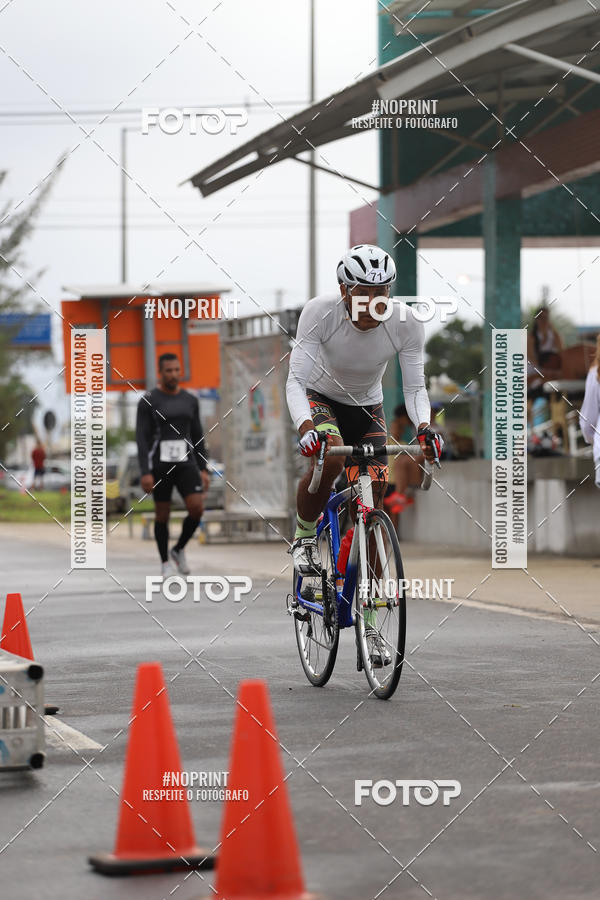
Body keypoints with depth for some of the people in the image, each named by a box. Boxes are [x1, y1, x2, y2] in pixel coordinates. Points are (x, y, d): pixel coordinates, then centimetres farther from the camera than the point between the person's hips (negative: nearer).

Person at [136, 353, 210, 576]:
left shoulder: (190, 400, 8)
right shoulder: (148, 401, -5)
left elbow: (197, 437, 12)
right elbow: (142, 438, -9)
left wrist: (203, 469, 7)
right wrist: (145, 473, -16)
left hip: (185, 465, 3)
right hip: (159, 465, -3)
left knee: (197, 509, -12)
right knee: (162, 515, 3)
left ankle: (178, 550, 13)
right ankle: (165, 563, 19)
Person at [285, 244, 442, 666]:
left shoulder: (406, 323, -24)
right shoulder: (320, 312, -29)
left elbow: (414, 387, -19)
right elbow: (295, 380, -30)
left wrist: (423, 427, -40)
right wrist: (306, 427, -49)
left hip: (367, 410, 2)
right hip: (320, 400, -2)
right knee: (330, 457, -37)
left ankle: (367, 620, 3)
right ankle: (305, 537, -8)